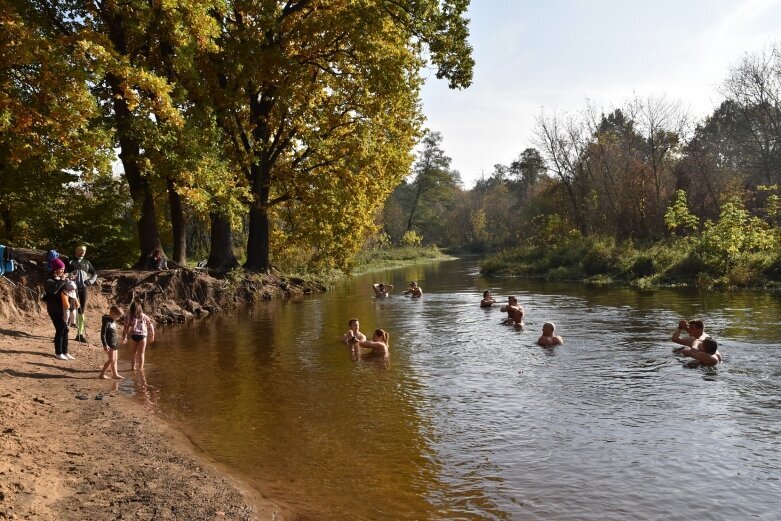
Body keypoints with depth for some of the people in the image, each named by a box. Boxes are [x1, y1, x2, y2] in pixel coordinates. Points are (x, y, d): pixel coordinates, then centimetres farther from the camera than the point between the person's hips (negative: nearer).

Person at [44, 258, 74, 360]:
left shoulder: (60, 279, 11)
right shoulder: (49, 280, -13)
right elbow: (53, 289, -34)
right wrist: (62, 280, -26)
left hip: (62, 308, 8)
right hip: (54, 309, -8)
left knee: (65, 329, 9)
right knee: (60, 330, -4)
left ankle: (65, 352, 18)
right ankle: (58, 353, 8)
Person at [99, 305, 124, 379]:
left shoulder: (113, 321, 9)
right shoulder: (106, 322, -18)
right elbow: (103, 334, -19)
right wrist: (105, 345, -22)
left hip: (114, 343, 9)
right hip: (109, 344, -9)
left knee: (115, 359, 13)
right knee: (111, 359, -9)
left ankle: (115, 374, 21)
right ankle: (102, 374, 1)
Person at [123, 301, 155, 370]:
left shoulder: (129, 317, -3)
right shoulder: (144, 316, 3)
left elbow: (126, 327, -5)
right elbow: (150, 325, 7)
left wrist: (124, 337, 3)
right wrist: (151, 335, 17)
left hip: (133, 336, -1)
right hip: (142, 336, 1)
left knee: (133, 353, 16)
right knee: (141, 353, 9)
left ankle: (133, 367, 19)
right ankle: (140, 368, 10)